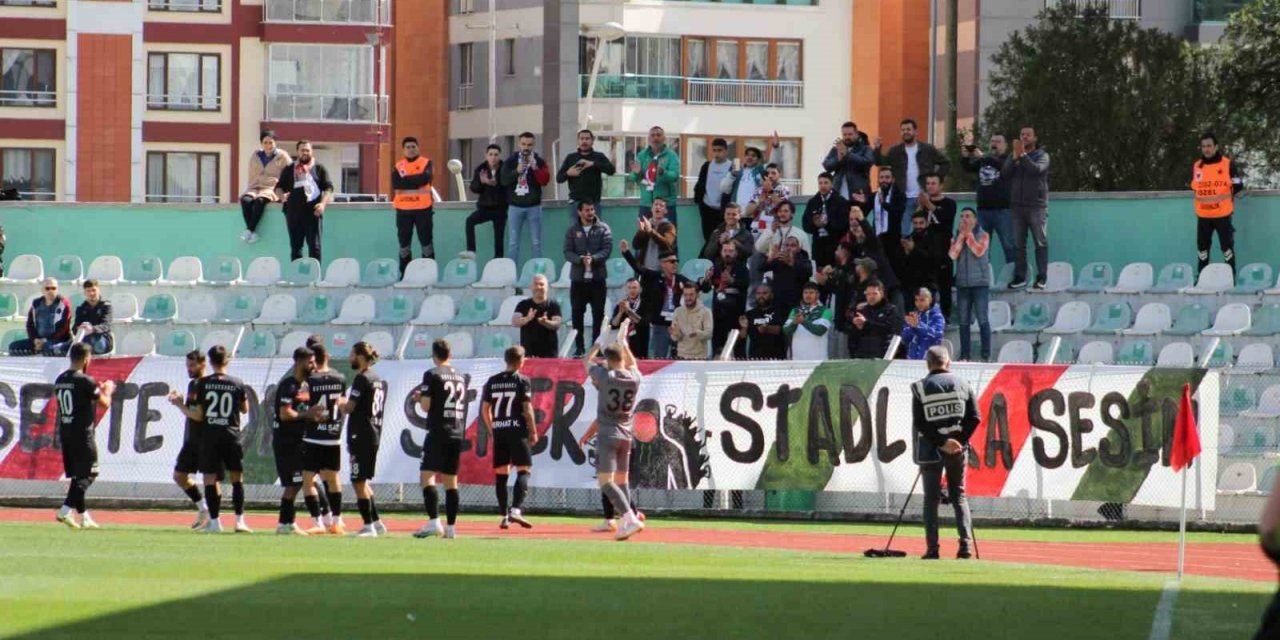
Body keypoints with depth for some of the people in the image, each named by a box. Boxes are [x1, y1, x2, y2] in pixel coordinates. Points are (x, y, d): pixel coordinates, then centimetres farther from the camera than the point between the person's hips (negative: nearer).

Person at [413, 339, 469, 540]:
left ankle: (434, 522, -25)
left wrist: (419, 398, 12)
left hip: (438, 432, -6)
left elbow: (426, 405, -11)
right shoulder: (461, 377, 13)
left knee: (427, 476, -10)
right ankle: (450, 527, 10)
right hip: (457, 433, 6)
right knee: (451, 481, 10)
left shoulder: (432, 375, -6)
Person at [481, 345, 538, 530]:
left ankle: (504, 516, 9)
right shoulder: (522, 381, -4)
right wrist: (533, 431, -1)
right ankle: (515, 510, -22)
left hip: (498, 431, 4)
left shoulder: (492, 382, 10)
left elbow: (485, 409, 11)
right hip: (517, 431, -4)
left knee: (501, 474, 9)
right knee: (524, 470, -4)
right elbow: (527, 408, -8)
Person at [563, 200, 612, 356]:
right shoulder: (572, 231, 7)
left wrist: (593, 258, -23)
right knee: (577, 313, 1)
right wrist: (581, 259, -21)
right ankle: (579, 347, 6)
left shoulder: (603, 229, 3)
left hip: (597, 277, -1)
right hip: (578, 278, 1)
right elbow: (568, 253, -1)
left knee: (598, 313, 0)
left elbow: (607, 249, -7)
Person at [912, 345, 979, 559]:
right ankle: (965, 544, 1)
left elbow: (920, 423, -10)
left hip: (931, 450, -2)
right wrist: (959, 441, -4)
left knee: (931, 498, 4)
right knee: (959, 495, 12)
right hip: (958, 449, 2)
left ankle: (932, 549, 0)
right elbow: (974, 418, -3)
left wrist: (942, 442, -10)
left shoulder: (920, 388, -5)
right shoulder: (962, 384, 2)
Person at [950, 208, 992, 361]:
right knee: (964, 321, 3)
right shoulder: (958, 237, 13)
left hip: (980, 283, -4)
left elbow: (979, 251, -14)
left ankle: (986, 355, -7)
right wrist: (961, 235, -4)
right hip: (962, 284, 4)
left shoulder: (983, 235, 3)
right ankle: (964, 355, 6)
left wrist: (969, 234, -7)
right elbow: (953, 255, -2)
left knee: (982, 320, -7)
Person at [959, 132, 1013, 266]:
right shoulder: (983, 161, 16)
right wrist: (965, 155, -17)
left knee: (1009, 245, -5)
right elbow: (968, 167, 5)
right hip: (983, 209, 5)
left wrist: (983, 157, -31)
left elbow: (1004, 167, -20)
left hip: (1002, 210, -5)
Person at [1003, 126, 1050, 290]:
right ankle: (1019, 277, 7)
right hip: (1017, 205, 4)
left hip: (1037, 206, -4)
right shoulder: (1012, 156, 13)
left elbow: (1036, 169, -17)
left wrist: (1022, 155, -16)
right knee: (1018, 244, 4)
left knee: (1041, 243, -3)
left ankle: (1041, 278, -2)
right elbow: (1004, 173, -2)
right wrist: (1015, 157, -11)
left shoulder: (1042, 156, 3)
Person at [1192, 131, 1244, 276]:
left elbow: (1238, 187, -5)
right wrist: (1200, 199, 11)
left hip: (1223, 214, -4)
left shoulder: (1228, 165, -7)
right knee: (1202, 247, 10)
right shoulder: (1196, 166, 6)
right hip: (1203, 215, 4)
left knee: (1227, 246, -1)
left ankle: (1231, 276, 7)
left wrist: (1220, 197, -8)